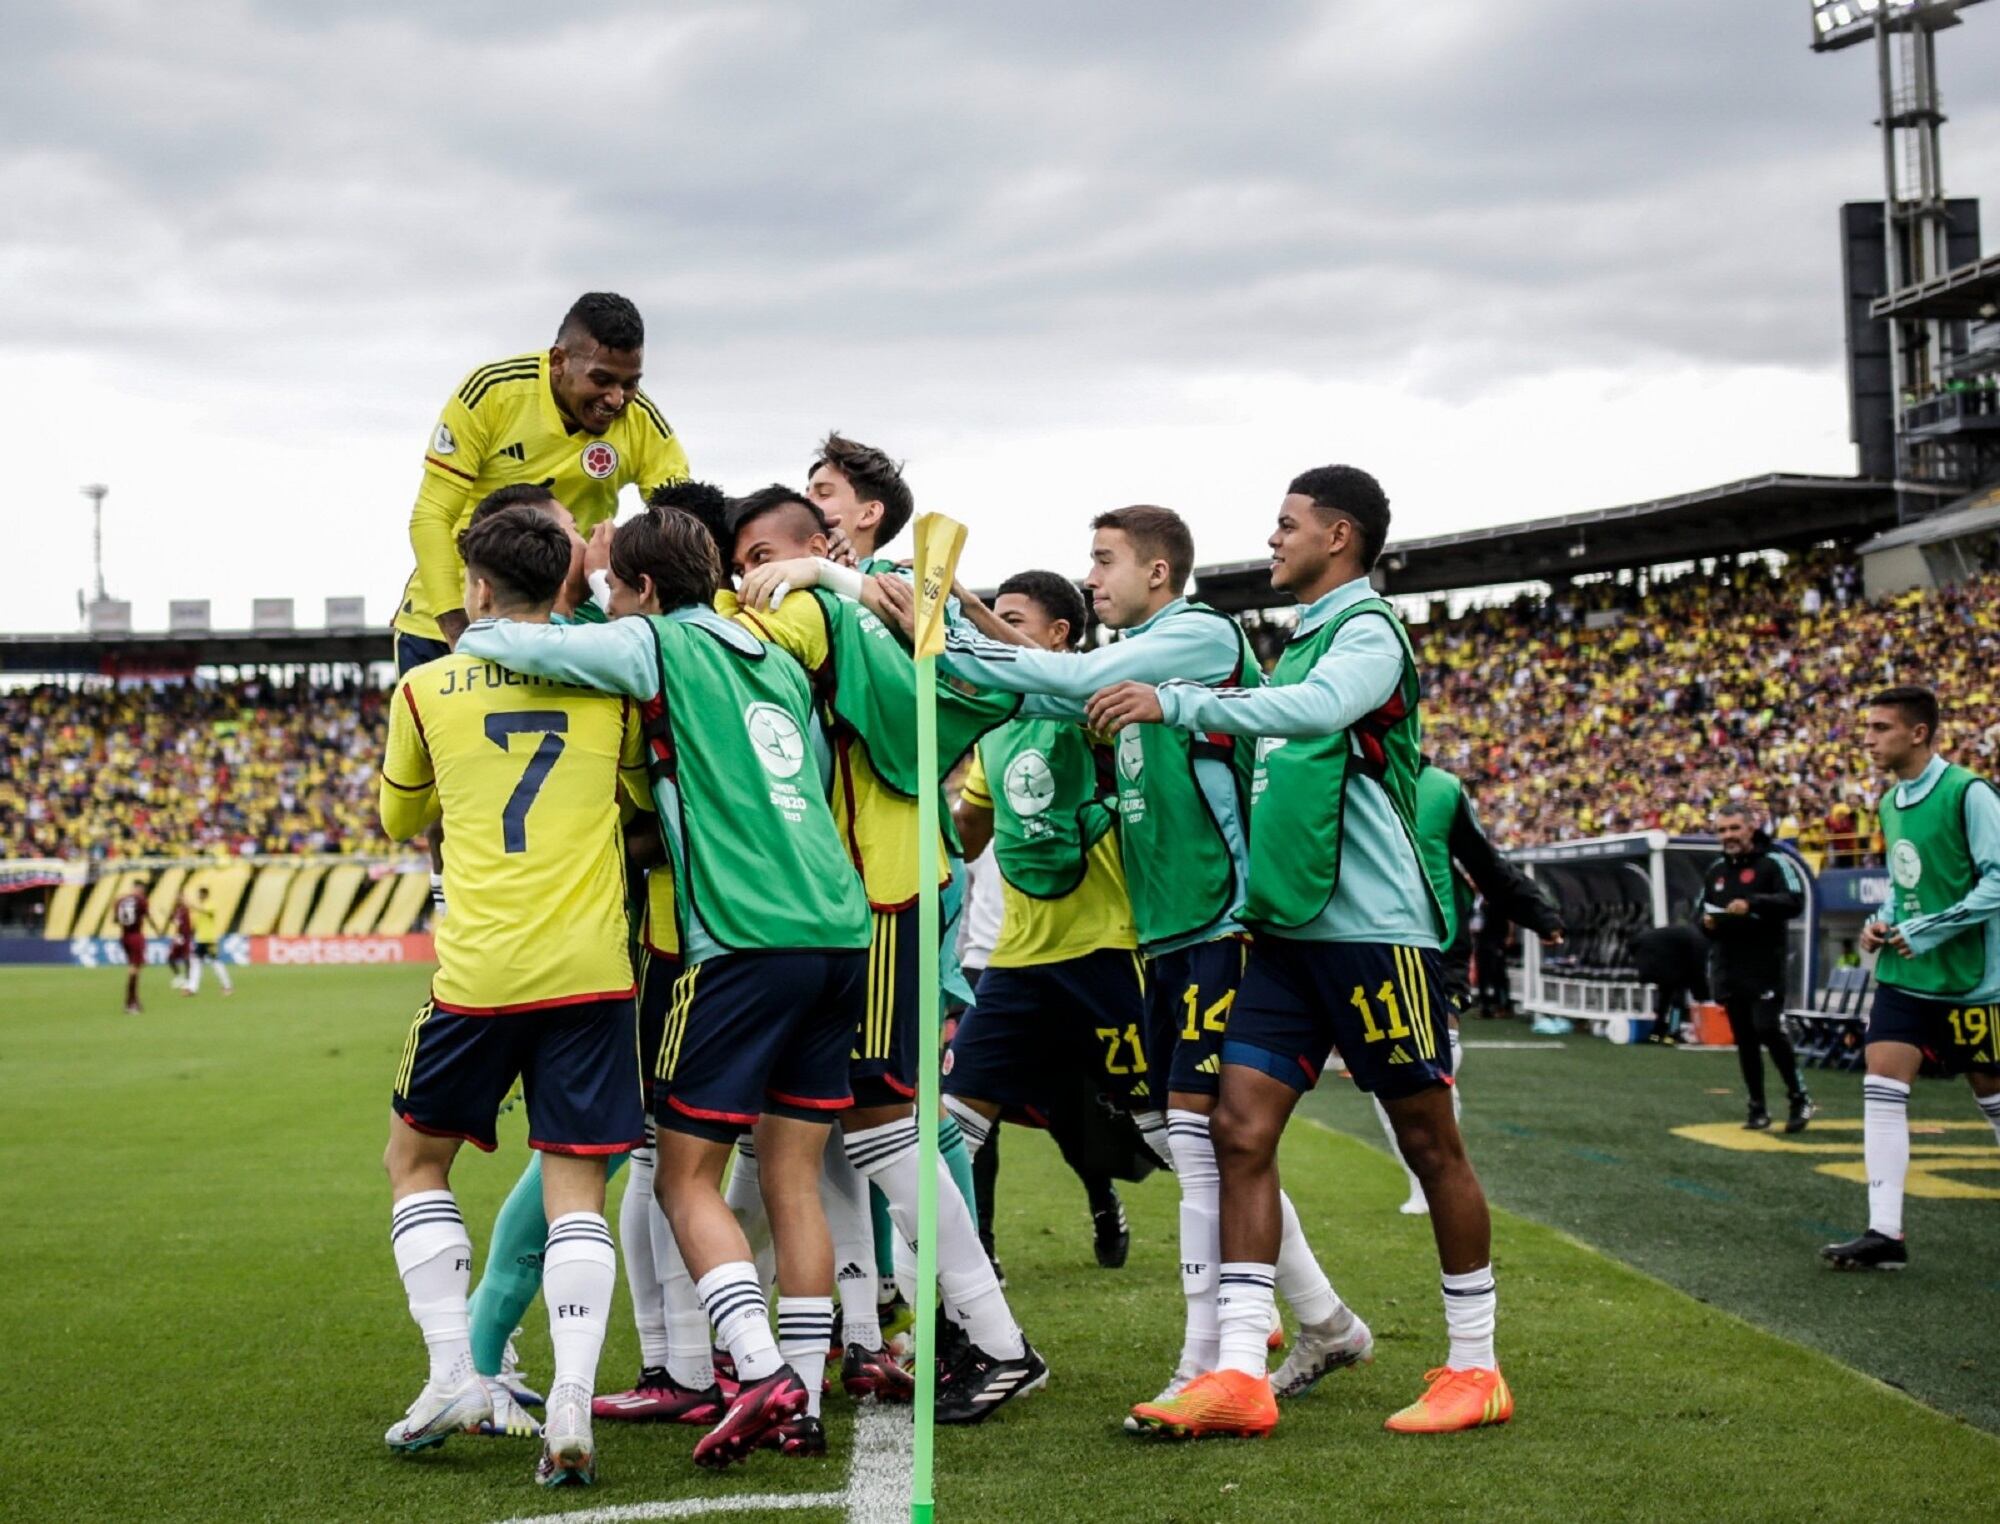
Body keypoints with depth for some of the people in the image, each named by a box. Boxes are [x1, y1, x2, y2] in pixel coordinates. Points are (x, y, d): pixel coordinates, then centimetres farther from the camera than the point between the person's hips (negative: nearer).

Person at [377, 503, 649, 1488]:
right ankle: (570, 1409, -10)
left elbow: (397, 822, 21)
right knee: (575, 1191, 4)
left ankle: (454, 1378, 9)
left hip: (479, 971, -1)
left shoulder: (425, 689, 5)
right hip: (590, 969, 1)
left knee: (415, 1160, 18)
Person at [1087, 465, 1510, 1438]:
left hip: (1372, 924, -8)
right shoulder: (1299, 643, 20)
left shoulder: (1369, 631, -7)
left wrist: (1175, 703, -31)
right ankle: (1239, 1375, -5)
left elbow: (1314, 710, -28)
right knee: (1242, 1130, -3)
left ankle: (1475, 1369, 12)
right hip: (1286, 928, 8)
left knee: (1429, 1140, 1)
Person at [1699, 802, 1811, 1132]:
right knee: (1744, 1040, 8)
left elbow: (1795, 902, -17)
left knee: (1769, 1030, -14)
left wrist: (1753, 904, -28)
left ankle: (1799, 1098, 2)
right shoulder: (1714, 870, 16)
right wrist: (1707, 923, 1)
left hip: (1765, 966, -6)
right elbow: (1702, 912, 25)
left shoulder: (1773, 863, -5)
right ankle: (1757, 1108, 15)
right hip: (1729, 967, 6)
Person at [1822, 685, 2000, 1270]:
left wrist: (1927, 932, -20)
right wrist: (1883, 923, 3)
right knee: (1881, 1090, -8)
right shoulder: (1891, 801, 10)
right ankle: (1885, 1234, -9)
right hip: (1903, 975, 6)